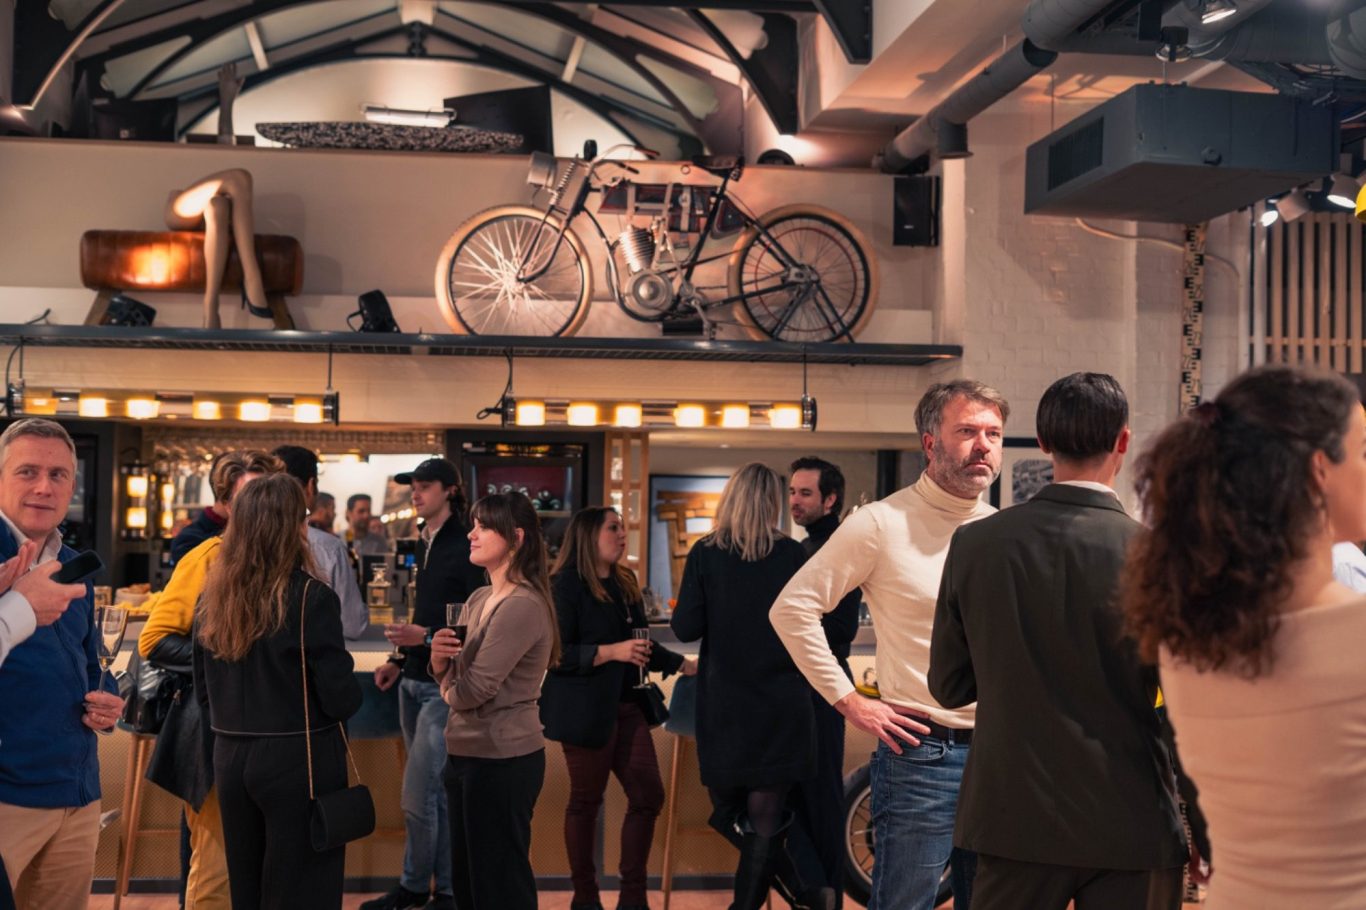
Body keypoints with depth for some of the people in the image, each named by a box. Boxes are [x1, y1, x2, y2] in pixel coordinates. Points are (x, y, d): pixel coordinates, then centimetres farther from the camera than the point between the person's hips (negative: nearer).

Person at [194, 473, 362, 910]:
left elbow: (204, 692, 10)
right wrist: (352, 694, 7)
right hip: (298, 761, -6)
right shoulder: (309, 597, -16)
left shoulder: (214, 596, 1)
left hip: (229, 758, 6)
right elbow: (341, 698, -15)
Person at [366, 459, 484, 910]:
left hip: (444, 686, -8)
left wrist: (427, 638, -24)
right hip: (414, 681, 8)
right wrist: (400, 660, 12)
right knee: (435, 790, 15)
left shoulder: (463, 548, -13)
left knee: (417, 797, -5)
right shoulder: (424, 544, 11)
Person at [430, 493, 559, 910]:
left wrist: (448, 692, 0)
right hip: (465, 752, 9)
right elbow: (453, 679, 14)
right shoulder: (478, 599, 9)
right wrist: (440, 662, -9)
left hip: (502, 759, -9)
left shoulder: (523, 606, -19)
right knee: (466, 876, 19)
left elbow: (475, 688, -22)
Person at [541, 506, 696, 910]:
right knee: (586, 800, 5)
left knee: (648, 795, 5)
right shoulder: (566, 586, -10)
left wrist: (685, 665, 14)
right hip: (586, 709, -7)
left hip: (626, 706, 7)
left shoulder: (625, 583, 13)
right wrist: (610, 652, -23)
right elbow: (556, 653, -17)